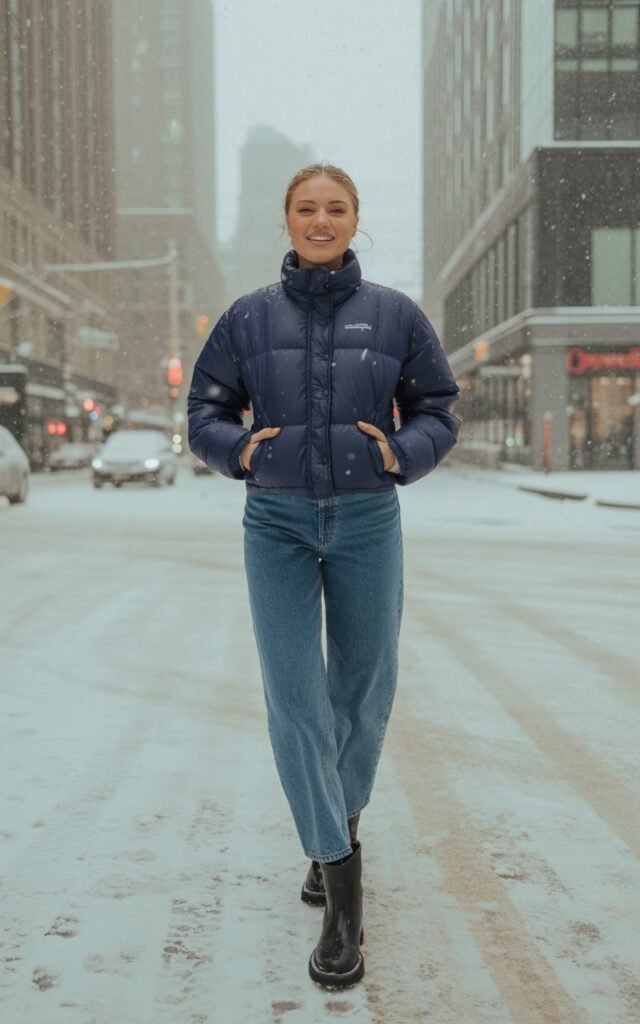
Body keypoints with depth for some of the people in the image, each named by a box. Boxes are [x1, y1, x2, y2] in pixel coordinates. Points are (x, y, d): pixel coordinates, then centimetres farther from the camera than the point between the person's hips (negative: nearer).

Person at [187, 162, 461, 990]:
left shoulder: (395, 314, 0)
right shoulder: (249, 317, 1)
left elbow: (437, 410, 6)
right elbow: (205, 409, 9)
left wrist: (403, 452, -12)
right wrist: (239, 449, -10)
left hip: (367, 523, 1)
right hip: (277, 524, 0)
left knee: (364, 690, 10)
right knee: (294, 697, -7)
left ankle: (340, 824, 39)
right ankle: (342, 895, 2)